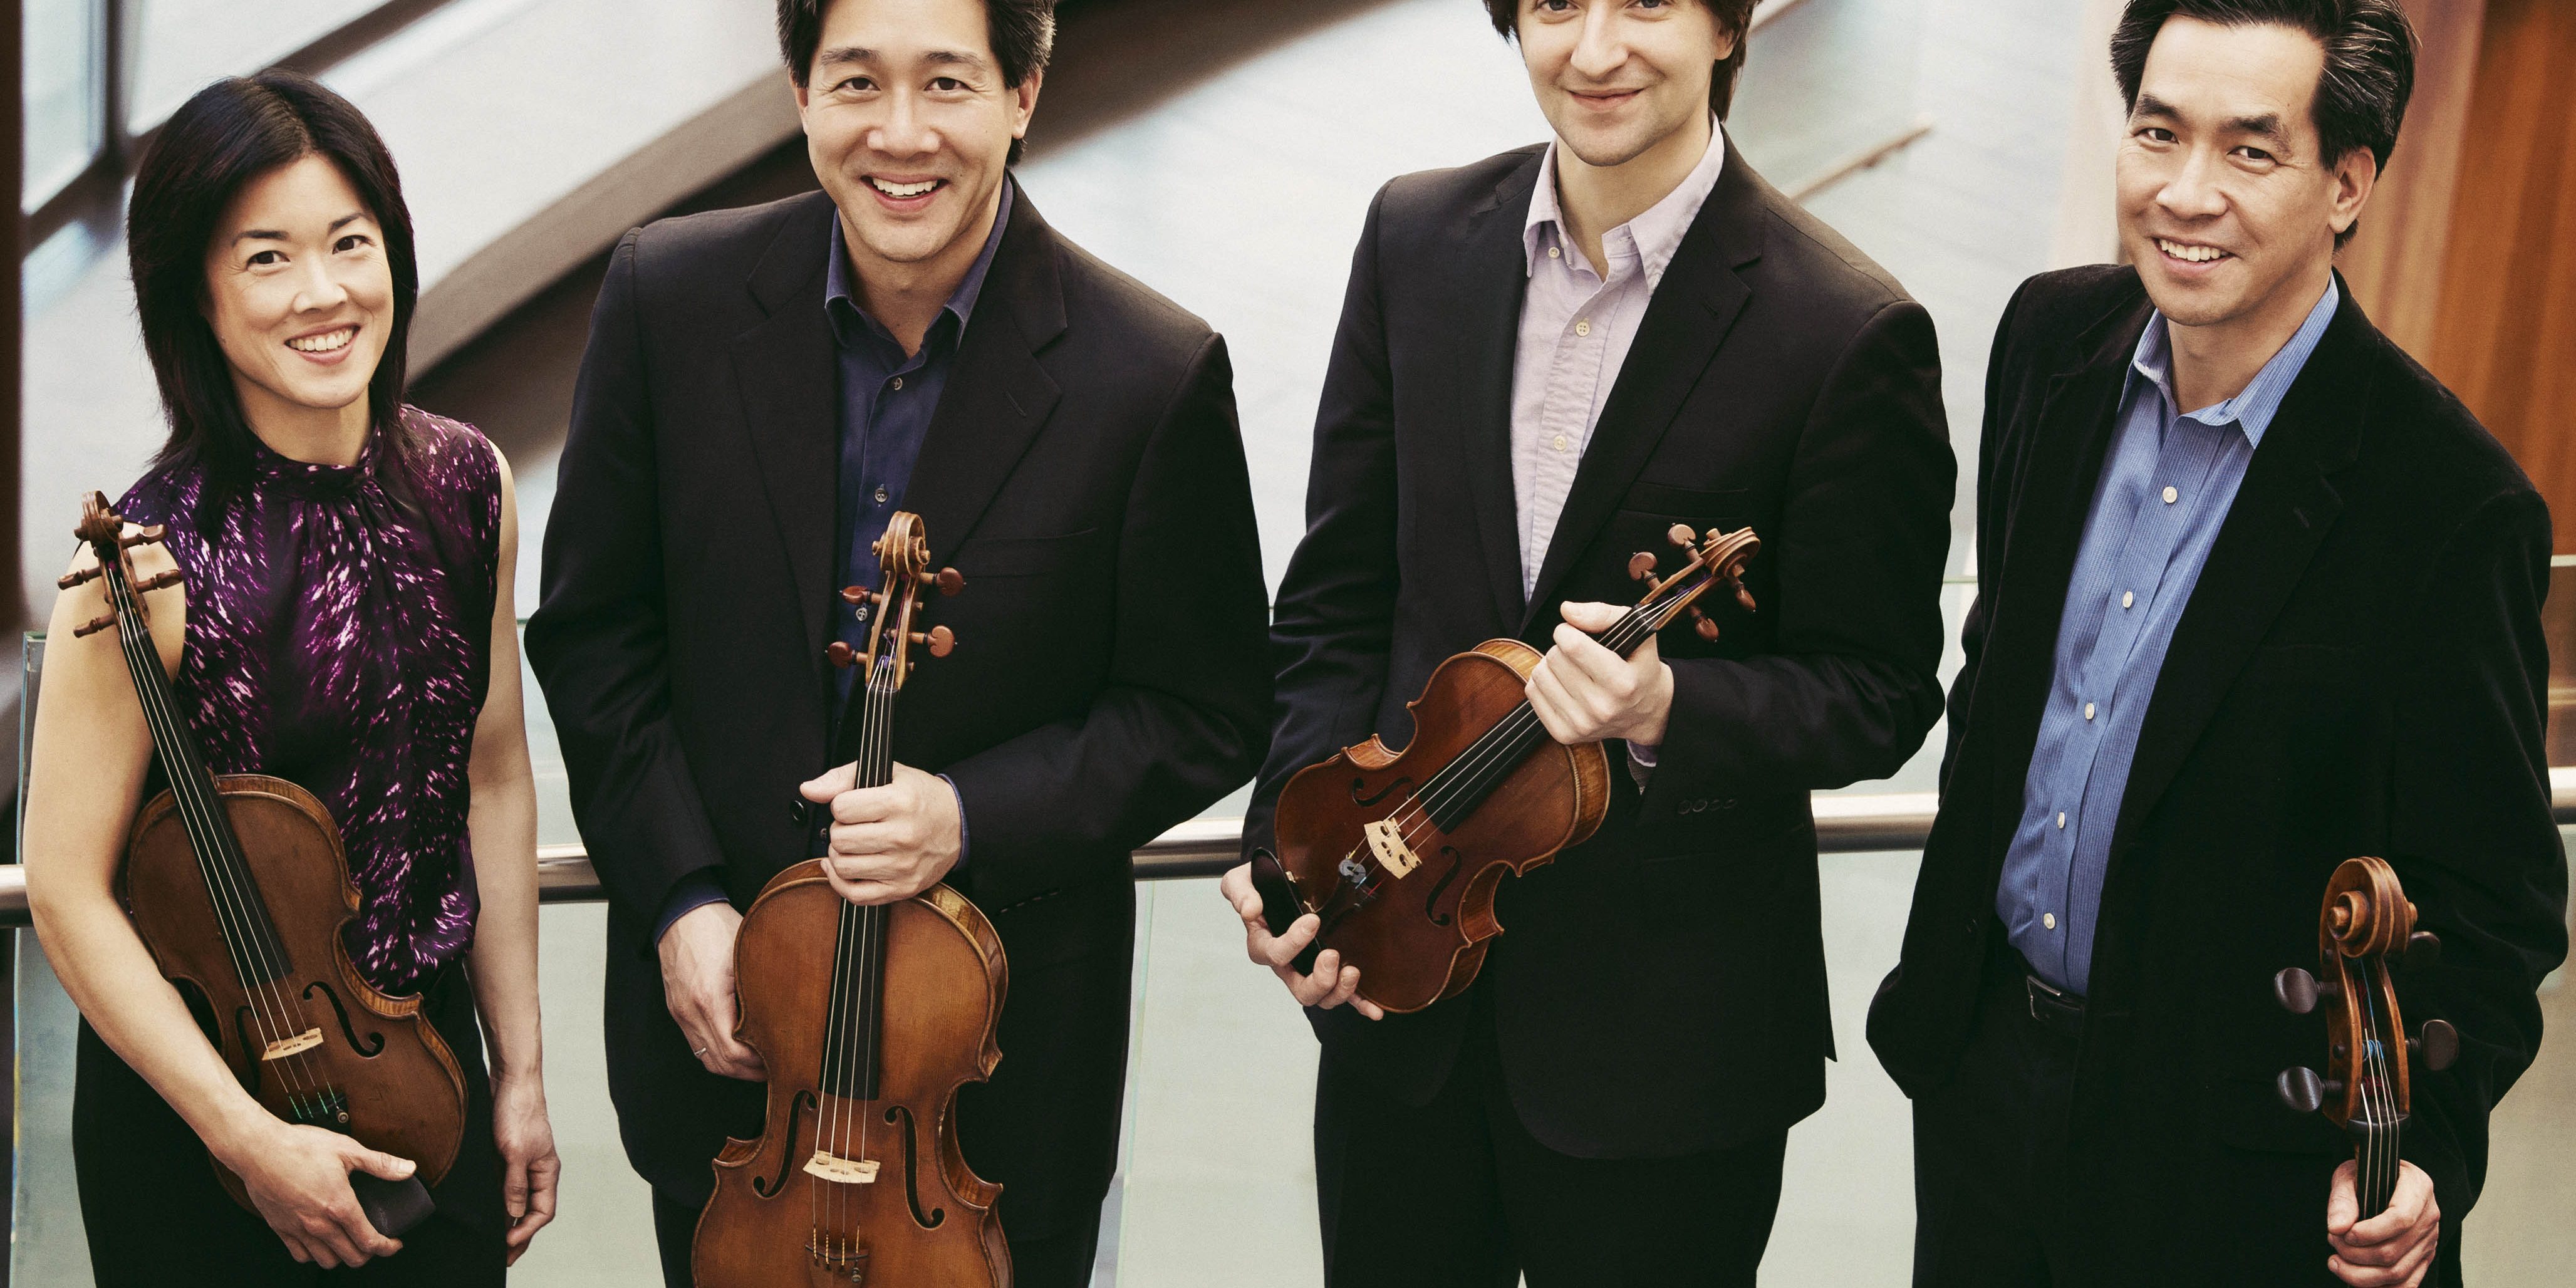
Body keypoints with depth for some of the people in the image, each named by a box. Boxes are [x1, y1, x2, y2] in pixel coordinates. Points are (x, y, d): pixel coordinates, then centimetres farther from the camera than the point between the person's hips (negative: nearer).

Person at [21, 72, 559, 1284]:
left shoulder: (467, 488, -4)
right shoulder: (152, 560, -20)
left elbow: (493, 781, 4)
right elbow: (67, 889, -17)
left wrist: (520, 1071, 6)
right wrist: (248, 1135, -19)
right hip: (196, 1096, -4)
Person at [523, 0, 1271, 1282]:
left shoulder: (1155, 376, -16)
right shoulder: (668, 296, -9)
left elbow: (1205, 714, -8)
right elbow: (592, 631, 0)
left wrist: (973, 815, -22)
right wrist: (679, 898, -9)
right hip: (717, 1010, 2)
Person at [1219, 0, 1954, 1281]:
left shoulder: (1848, 331, -15)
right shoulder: (1417, 236, 0)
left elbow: (1878, 692, -9)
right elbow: (1339, 587, 6)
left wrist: (1671, 716, -27)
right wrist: (1293, 842, -4)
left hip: (1665, 1028, -4)